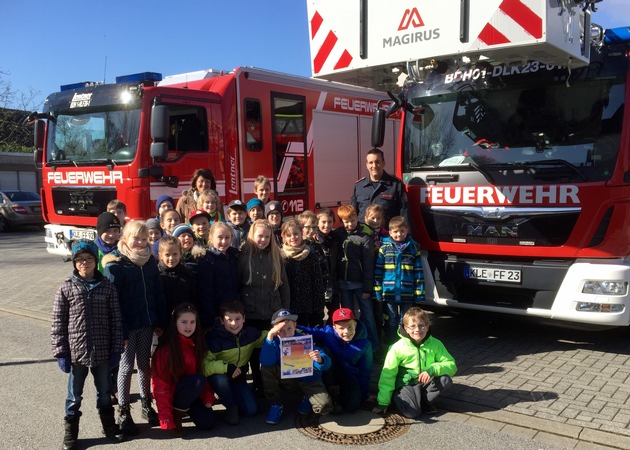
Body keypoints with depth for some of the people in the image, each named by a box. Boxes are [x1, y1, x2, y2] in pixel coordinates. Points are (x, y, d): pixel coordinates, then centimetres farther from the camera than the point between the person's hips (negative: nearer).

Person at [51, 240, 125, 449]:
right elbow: (58, 324, -4)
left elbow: (116, 320, 1)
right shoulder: (66, 288, -5)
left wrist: (116, 349, -1)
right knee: (74, 395, 14)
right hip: (76, 352, -1)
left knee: (105, 392, 18)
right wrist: (61, 353, -6)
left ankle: (109, 425, 36)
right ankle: (70, 431, 31)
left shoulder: (107, 286, -3)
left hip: (102, 352, 1)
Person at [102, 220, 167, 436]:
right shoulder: (115, 263, -12)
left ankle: (146, 405, 29)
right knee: (126, 367, 5)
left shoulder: (150, 260, 3)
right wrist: (119, 330, -18)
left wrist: (160, 321, 5)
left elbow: (158, 292, 7)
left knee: (145, 364, 15)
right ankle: (123, 412, 18)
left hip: (146, 323, 5)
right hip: (126, 324, -4)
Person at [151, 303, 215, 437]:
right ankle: (176, 414, -10)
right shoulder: (166, 349, -21)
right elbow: (160, 386, -20)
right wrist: (166, 419, -23)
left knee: (207, 423, -15)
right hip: (171, 395, -5)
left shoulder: (197, 344, -1)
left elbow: (202, 372, 7)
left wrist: (208, 398, -5)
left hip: (191, 394, 6)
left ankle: (185, 408, 13)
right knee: (197, 380, -32)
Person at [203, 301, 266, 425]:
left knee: (251, 410, -11)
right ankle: (231, 406, -8)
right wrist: (226, 367, -42)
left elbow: (265, 338, 8)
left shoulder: (250, 333, -10)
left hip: (239, 377, 4)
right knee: (220, 379, -39)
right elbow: (204, 363, -32)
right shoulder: (214, 338, -25)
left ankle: (227, 396, 21)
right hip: (220, 376, -4)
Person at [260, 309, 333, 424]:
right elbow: (265, 362, -34)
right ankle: (276, 405, -6)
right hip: (287, 379, 2)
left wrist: (320, 359, -51)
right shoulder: (275, 342, -15)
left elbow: (327, 363, -26)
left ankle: (307, 398, 12)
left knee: (324, 407, -25)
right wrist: (270, 336, -41)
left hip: (307, 379, -1)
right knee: (267, 368, -26)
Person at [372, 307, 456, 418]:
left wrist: (432, 369, -28)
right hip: (405, 385, -3)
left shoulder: (436, 344, -8)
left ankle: (425, 401, -2)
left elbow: (452, 365, -9)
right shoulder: (398, 348, -15)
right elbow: (387, 375, -11)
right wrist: (383, 403, -11)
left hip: (426, 383, 3)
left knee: (446, 379, -25)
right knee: (412, 412, -30)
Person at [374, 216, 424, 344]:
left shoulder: (413, 248, 2)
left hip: (407, 294, 1)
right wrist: (378, 291, -5)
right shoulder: (384, 248, 0)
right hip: (389, 293, 0)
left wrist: (419, 293, -3)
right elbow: (378, 271, 0)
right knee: (391, 323, 10)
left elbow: (419, 272, 1)